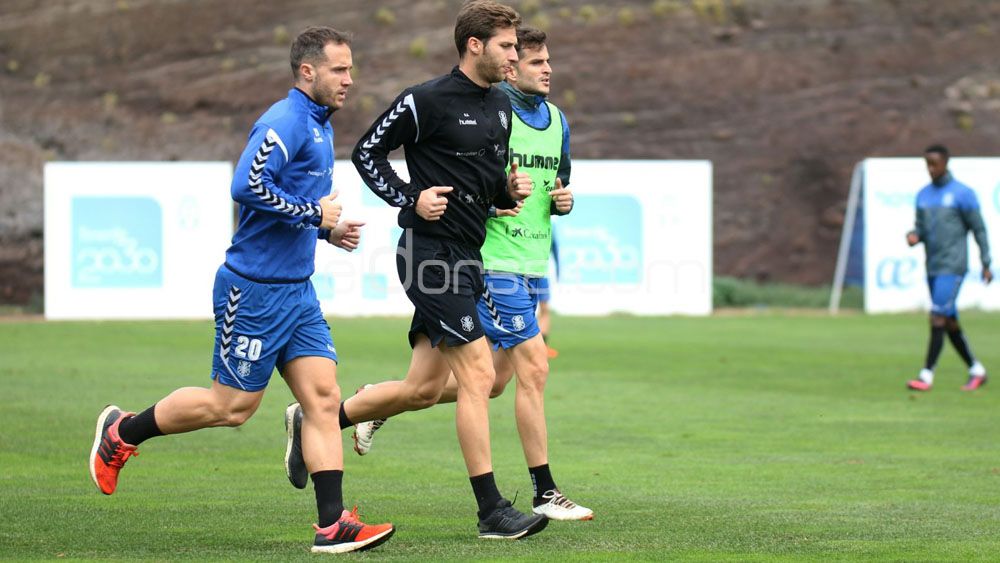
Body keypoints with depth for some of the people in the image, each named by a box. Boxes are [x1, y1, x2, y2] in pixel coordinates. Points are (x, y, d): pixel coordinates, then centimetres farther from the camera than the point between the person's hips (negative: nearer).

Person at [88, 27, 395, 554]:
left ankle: (332, 525, -3)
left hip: (296, 291, 9)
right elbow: (248, 186, -29)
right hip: (254, 289, -9)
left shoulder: (319, 125, 15)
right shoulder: (284, 123, -16)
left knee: (323, 399, 0)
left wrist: (329, 230, 11)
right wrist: (314, 214, -20)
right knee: (232, 404, 0)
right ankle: (122, 432, 20)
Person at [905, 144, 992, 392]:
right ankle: (976, 371, 21)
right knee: (950, 323, 10)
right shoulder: (923, 195, 12)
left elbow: (978, 229, -3)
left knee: (938, 318, -15)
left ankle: (927, 376, -17)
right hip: (933, 268, 7)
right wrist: (914, 236, -7)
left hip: (952, 267, -7)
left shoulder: (962, 194, -6)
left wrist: (986, 264, -3)